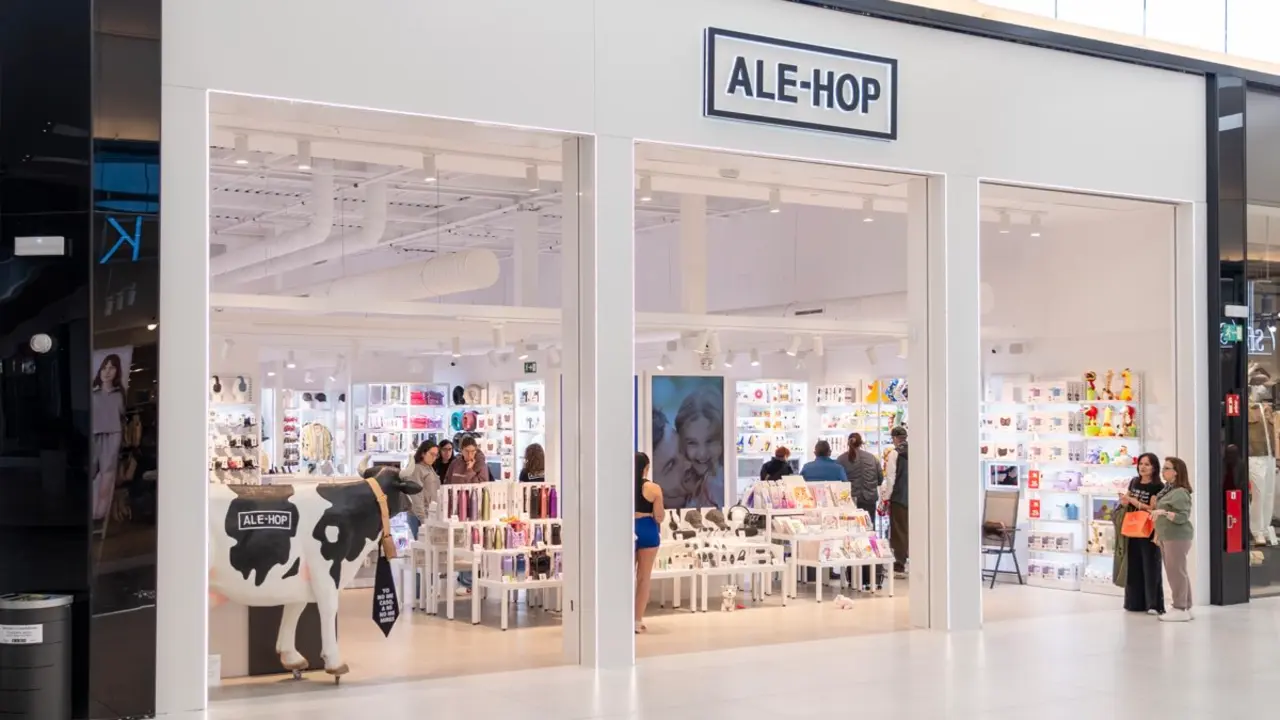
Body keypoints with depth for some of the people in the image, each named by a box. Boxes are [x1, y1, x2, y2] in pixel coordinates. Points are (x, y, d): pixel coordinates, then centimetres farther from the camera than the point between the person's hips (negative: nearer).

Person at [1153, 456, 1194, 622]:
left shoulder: (1180, 493, -13)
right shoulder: (1167, 490, 15)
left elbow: (1183, 517, -19)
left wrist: (1163, 512, -28)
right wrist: (1158, 533, 20)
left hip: (1178, 537, -10)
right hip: (1166, 537, 10)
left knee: (1176, 572, -8)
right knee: (1175, 572, 12)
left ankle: (1181, 610, -4)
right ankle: (1185, 608, 17)